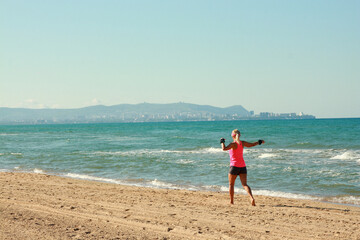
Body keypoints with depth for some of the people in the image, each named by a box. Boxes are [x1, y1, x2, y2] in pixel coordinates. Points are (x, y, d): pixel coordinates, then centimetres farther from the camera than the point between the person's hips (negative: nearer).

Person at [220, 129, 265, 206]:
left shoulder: (233, 144, -12)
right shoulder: (242, 143, 6)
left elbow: (224, 149, -28)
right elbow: (252, 144, 18)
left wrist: (222, 142, -10)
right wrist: (259, 142, 36)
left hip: (234, 166, -5)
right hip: (243, 166, 5)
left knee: (231, 184, 13)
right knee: (245, 184, -2)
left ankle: (231, 201, 17)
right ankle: (252, 197, -25)